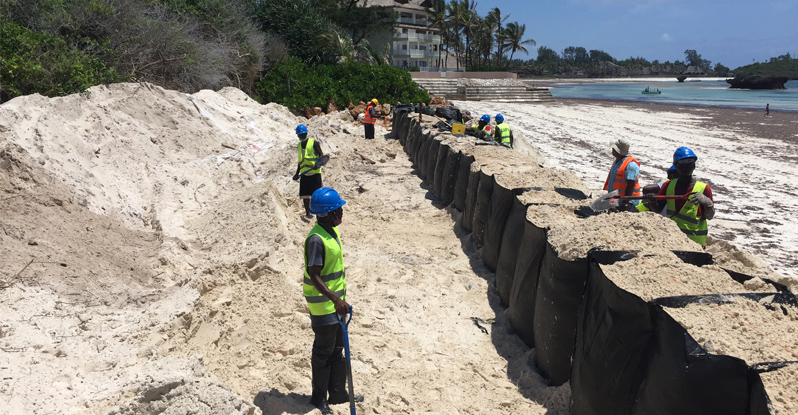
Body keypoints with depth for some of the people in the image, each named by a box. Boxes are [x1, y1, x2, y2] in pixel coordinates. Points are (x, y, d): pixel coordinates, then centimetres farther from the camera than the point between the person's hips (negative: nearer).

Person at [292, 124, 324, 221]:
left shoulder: (314, 142, -2)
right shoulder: (299, 146, 17)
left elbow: (321, 156, -8)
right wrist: (297, 173, 24)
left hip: (315, 172, -5)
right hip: (304, 174, 5)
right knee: (304, 195, 4)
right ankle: (308, 214, 18)